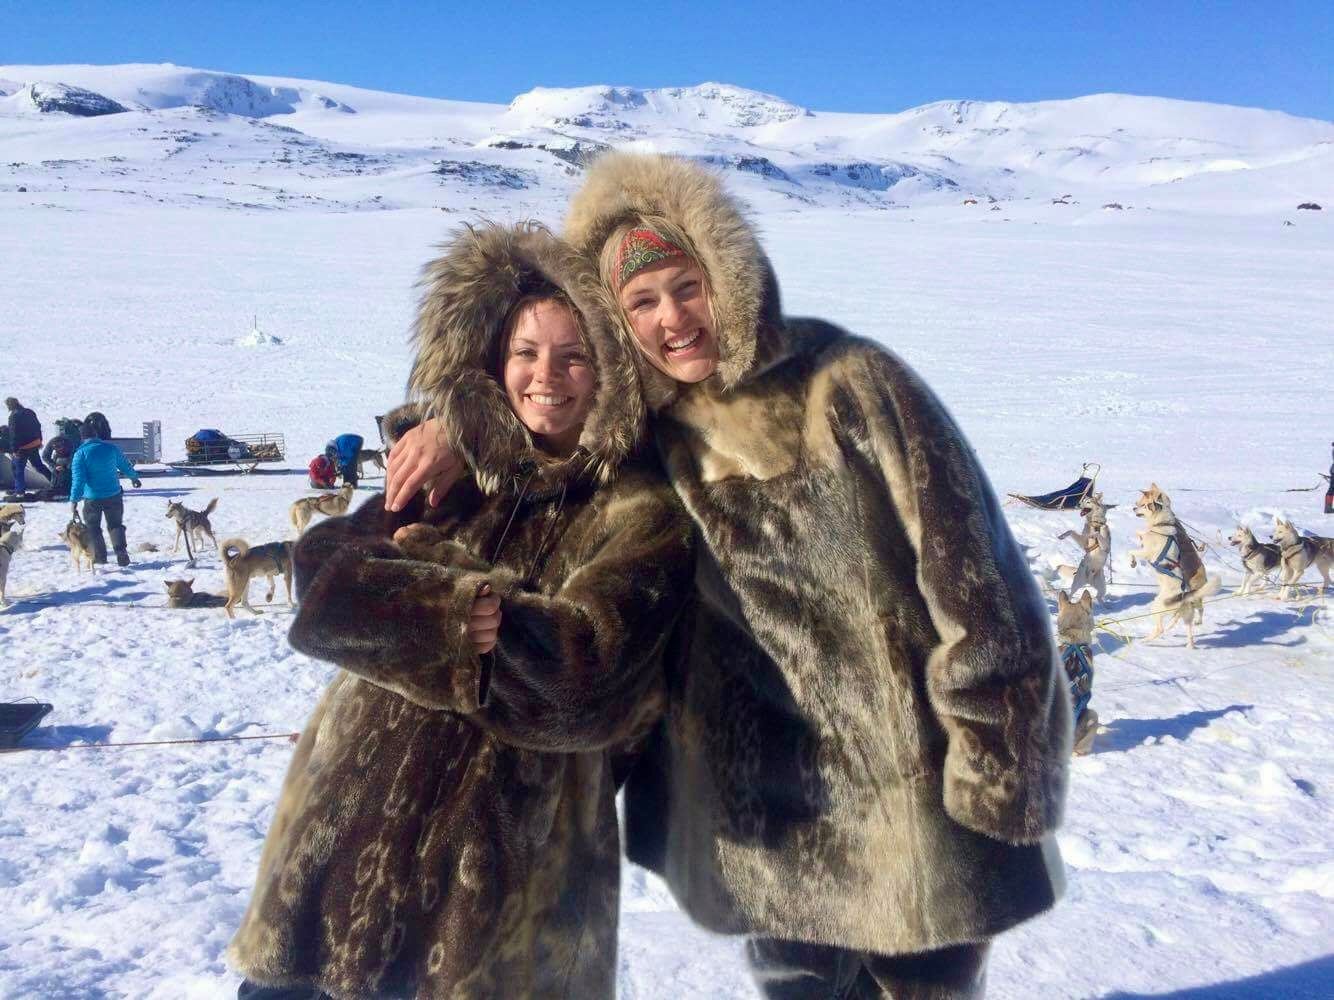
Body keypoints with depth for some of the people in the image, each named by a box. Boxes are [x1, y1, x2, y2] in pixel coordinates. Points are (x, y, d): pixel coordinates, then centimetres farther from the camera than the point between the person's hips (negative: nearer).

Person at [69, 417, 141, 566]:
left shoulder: (80, 453, -12)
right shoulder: (111, 448, -2)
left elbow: (78, 479, -16)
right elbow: (125, 465, 13)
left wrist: (74, 500, -13)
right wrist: (134, 478, 32)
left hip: (92, 498, -3)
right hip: (114, 495, 3)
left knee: (92, 527, 15)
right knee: (115, 525, 12)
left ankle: (99, 556, 15)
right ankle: (121, 553, -6)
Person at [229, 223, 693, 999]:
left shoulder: (641, 511, -7)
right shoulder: (452, 465, 7)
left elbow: (580, 657, -21)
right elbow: (326, 576, -3)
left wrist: (415, 579, -14)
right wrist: (463, 601, -19)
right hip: (354, 823, 5)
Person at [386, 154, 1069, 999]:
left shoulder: (850, 383, -15)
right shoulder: (652, 423, -1)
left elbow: (965, 566, -15)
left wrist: (993, 763, -14)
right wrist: (462, 420, -2)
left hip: (913, 784, -4)